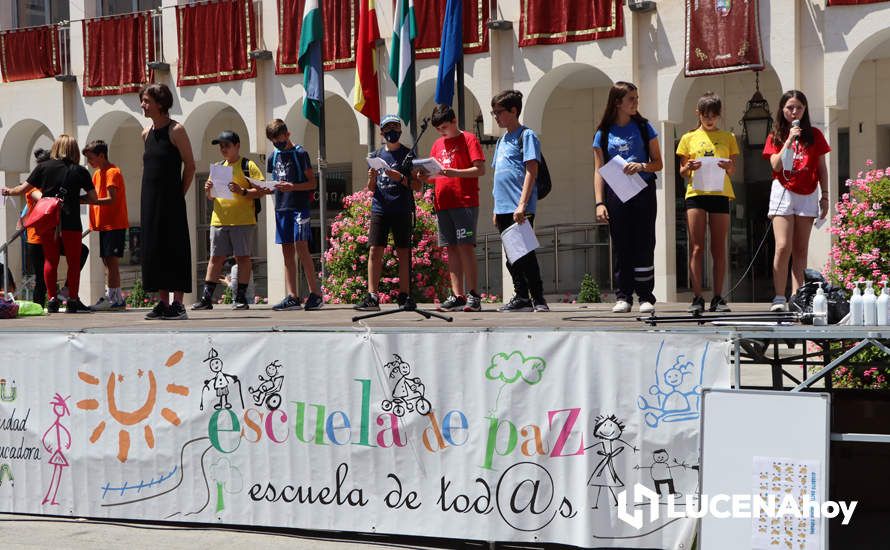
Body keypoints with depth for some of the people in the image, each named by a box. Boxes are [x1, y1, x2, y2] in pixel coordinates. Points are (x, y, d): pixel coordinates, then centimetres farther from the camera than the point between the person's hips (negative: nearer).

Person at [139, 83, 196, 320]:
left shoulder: (176, 130, -8)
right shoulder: (147, 133, 13)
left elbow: (190, 165, -6)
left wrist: (179, 194, -6)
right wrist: (149, 197, 12)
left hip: (171, 201, -7)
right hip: (150, 201, 7)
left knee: (174, 249, -5)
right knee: (154, 248, 6)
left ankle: (178, 303, -3)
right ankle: (163, 302, 11)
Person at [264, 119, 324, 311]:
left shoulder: (300, 153, -2)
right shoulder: (273, 157, 16)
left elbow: (312, 183, -4)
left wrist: (293, 187, -19)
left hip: (299, 207, -6)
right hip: (281, 208, 6)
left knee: (301, 247, -13)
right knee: (287, 251, 3)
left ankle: (315, 294, -9)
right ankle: (292, 296, 3)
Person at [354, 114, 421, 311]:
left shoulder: (407, 154, 3)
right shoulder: (377, 154, 13)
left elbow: (417, 186, 0)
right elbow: (371, 188, 16)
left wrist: (401, 178, -15)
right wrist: (372, 178, -5)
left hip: (402, 210, -3)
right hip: (379, 209, 3)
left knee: (403, 253, 0)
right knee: (375, 251, -5)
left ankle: (404, 297, 4)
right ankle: (372, 297, -7)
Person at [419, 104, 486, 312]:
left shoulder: (468, 139, 0)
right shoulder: (437, 145, 19)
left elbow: (480, 170, -8)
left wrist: (454, 172, -20)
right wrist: (425, 177, -3)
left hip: (465, 203, -6)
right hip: (442, 204, 6)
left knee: (465, 246, -10)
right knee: (451, 249, 4)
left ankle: (473, 295, -9)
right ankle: (457, 296, 4)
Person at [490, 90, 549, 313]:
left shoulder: (526, 135, -5)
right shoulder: (502, 141, 19)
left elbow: (531, 171, -12)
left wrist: (522, 205, -20)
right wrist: (496, 210, 17)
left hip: (520, 210, -8)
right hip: (503, 209, 8)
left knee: (525, 253, -7)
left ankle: (538, 299, -3)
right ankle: (521, 297, 15)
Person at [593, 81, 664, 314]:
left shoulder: (644, 128, 8)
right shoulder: (603, 134, 7)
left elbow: (658, 163, 8)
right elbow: (599, 171, 6)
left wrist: (642, 166, -13)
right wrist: (599, 203, -3)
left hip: (643, 192, 0)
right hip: (615, 195, 0)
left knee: (644, 245, -2)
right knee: (621, 247, 2)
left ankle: (646, 297, 2)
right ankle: (623, 296, 8)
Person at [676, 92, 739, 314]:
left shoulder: (728, 138, 14)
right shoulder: (689, 138, 14)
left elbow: (734, 171, 11)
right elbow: (682, 172, 12)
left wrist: (729, 167, -12)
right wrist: (689, 167, -10)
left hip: (720, 194, 1)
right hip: (695, 193, 0)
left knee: (719, 248, 0)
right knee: (696, 247, -5)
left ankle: (718, 298, 2)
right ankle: (697, 298, -6)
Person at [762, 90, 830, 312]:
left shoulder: (814, 135, 8)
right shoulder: (776, 137, 5)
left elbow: (822, 168, 9)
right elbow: (776, 166, -9)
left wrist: (825, 196, 4)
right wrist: (789, 140, -14)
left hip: (807, 196, 2)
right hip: (783, 194, -2)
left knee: (800, 250, 3)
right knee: (783, 247, -13)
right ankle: (779, 298, -11)